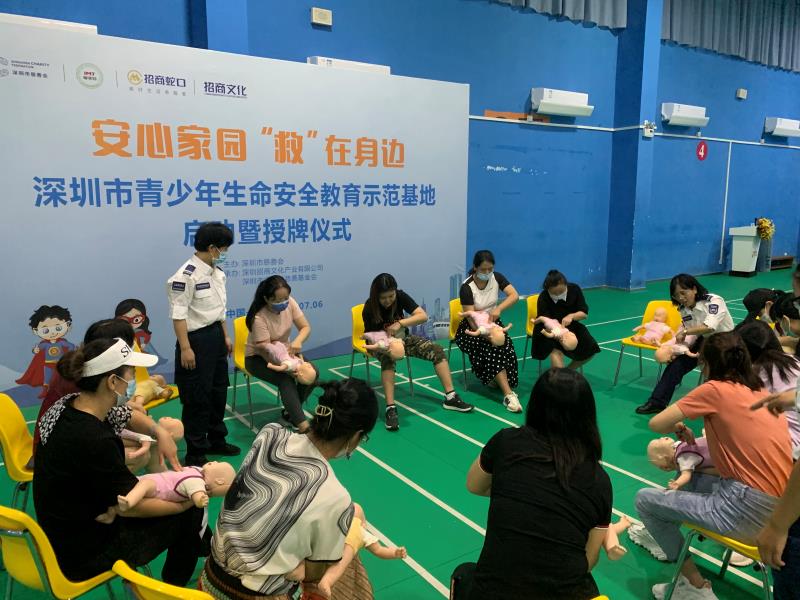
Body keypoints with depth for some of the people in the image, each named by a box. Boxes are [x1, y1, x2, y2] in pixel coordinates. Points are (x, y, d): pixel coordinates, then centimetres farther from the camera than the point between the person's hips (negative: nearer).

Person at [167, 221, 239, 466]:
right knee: (197, 397, 1)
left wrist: (225, 336, 18)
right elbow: (178, 314, -20)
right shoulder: (186, 275, -19)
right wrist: (185, 348, -22)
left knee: (218, 390, 18)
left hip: (216, 335, 9)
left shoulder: (217, 272, 8)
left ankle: (216, 440, 35)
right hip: (196, 338, -9)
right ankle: (195, 452, 15)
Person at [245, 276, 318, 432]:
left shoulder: (290, 303, -16)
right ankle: (303, 426, -30)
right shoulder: (259, 318, -31)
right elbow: (266, 350, -29)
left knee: (312, 372, -15)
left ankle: (291, 411, 5)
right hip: (258, 358, -6)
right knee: (286, 379, -32)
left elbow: (306, 327, -11)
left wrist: (297, 342, -34)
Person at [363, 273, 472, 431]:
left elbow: (423, 316, -23)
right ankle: (390, 408, -43)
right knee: (388, 358, -40)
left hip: (402, 338, 3)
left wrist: (400, 323, -35)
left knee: (436, 349, -17)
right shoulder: (369, 308, -21)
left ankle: (450, 398, -15)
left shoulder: (400, 296, -17)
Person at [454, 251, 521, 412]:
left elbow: (514, 295, -19)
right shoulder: (467, 287, -20)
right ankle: (508, 394, -35)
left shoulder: (496, 277, -8)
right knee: (492, 348, -31)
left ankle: (495, 379, -2)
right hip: (472, 327, -4)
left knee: (505, 346, -27)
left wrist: (498, 308, -37)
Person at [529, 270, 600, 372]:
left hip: (570, 326, 4)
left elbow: (584, 313, -13)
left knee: (590, 350, -8)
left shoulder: (575, 289, -16)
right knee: (555, 350, -32)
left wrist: (571, 316, -37)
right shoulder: (543, 298, -25)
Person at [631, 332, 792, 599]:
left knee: (645, 498, 5)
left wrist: (680, 428, 13)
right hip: (779, 508, 9)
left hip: (750, 513, -9)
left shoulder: (716, 389, -9)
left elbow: (656, 424, -7)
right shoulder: (762, 393, 13)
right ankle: (663, 534, 46)